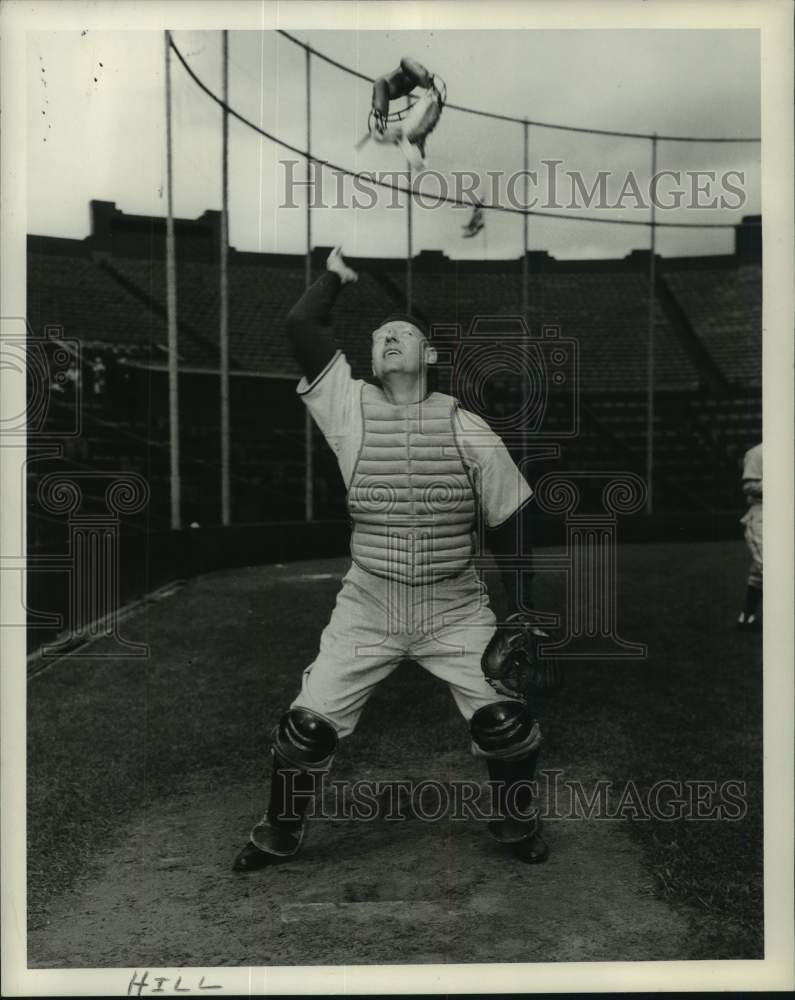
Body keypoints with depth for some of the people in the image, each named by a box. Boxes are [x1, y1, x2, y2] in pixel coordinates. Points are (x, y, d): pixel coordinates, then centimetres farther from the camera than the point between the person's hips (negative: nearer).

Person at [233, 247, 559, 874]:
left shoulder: (471, 434, -5)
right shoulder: (351, 409, -3)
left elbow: (512, 531, 0)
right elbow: (301, 326, -9)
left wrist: (525, 621, -2)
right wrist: (339, 272, 5)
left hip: (458, 610, 0)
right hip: (367, 607, 1)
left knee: (506, 717, -9)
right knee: (310, 723, -1)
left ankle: (517, 823, 21)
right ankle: (281, 833, 25)